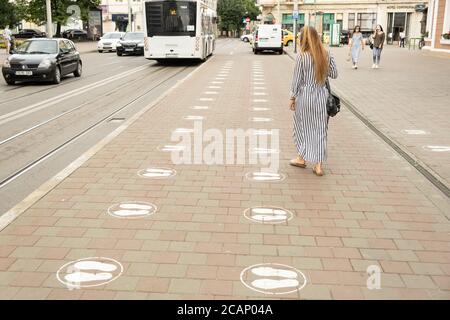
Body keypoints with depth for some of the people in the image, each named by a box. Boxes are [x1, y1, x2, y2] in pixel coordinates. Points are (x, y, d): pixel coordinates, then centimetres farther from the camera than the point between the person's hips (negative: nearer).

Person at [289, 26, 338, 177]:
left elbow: (297, 79, -9)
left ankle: (302, 158, 29)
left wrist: (292, 97, 0)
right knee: (319, 129, 8)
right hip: (321, 95, 3)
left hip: (304, 95, -3)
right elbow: (334, 74, 5)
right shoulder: (326, 55, -2)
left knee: (302, 126, 16)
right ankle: (318, 165, 11)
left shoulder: (302, 56, -12)